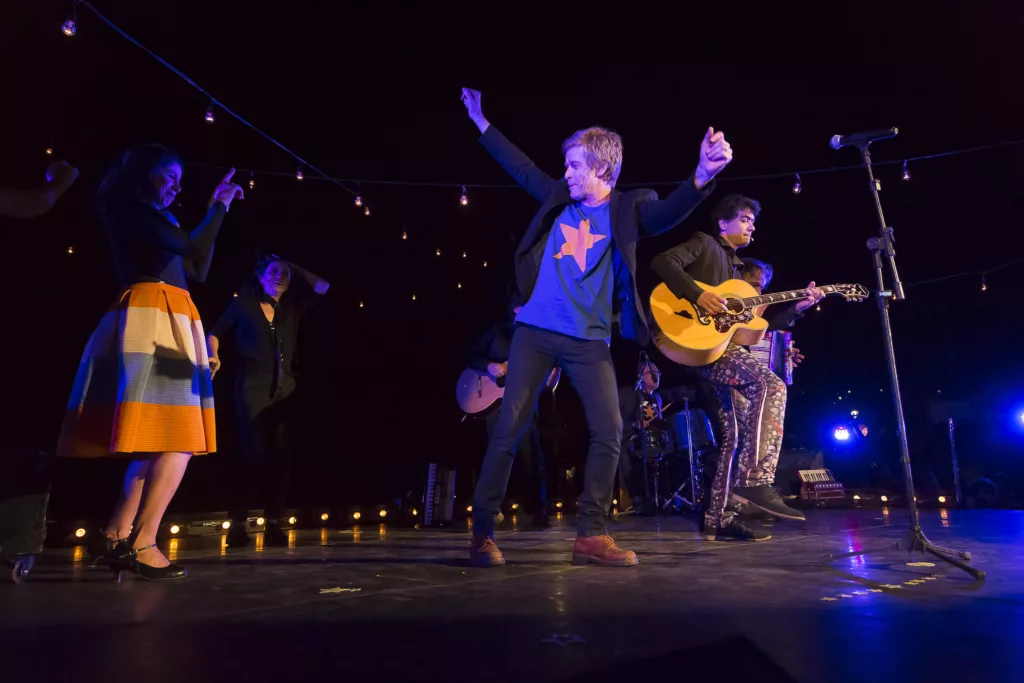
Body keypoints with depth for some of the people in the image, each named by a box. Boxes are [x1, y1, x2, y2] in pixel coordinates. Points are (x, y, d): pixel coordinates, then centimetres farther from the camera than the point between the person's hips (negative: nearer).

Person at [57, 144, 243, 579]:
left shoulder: (154, 221, 26)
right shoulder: (127, 210, 0)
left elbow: (197, 270, 24)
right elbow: (191, 249, -12)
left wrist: (218, 210, 26)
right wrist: (217, 209, 2)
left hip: (169, 325, 9)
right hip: (151, 323, -9)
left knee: (168, 440, 7)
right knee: (177, 440, -13)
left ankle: (116, 537, 9)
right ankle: (141, 544, -12)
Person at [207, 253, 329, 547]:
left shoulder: (292, 310, 15)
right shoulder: (243, 305, 8)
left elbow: (322, 287, 14)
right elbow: (214, 333, 11)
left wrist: (294, 268, 14)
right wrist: (214, 357, -7)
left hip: (285, 390, 4)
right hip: (252, 387, -3)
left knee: (281, 455, -2)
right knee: (254, 454, -12)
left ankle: (273, 525, 1)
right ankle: (237, 524, -3)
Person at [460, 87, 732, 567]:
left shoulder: (629, 209, 2)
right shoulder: (559, 197, 12)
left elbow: (668, 212, -17)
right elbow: (522, 168, 25)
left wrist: (702, 177, -38)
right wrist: (481, 122, 32)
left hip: (589, 339, -1)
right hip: (535, 331, 2)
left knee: (609, 429, -10)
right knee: (509, 428, -3)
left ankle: (591, 535, 3)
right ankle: (482, 533, 6)